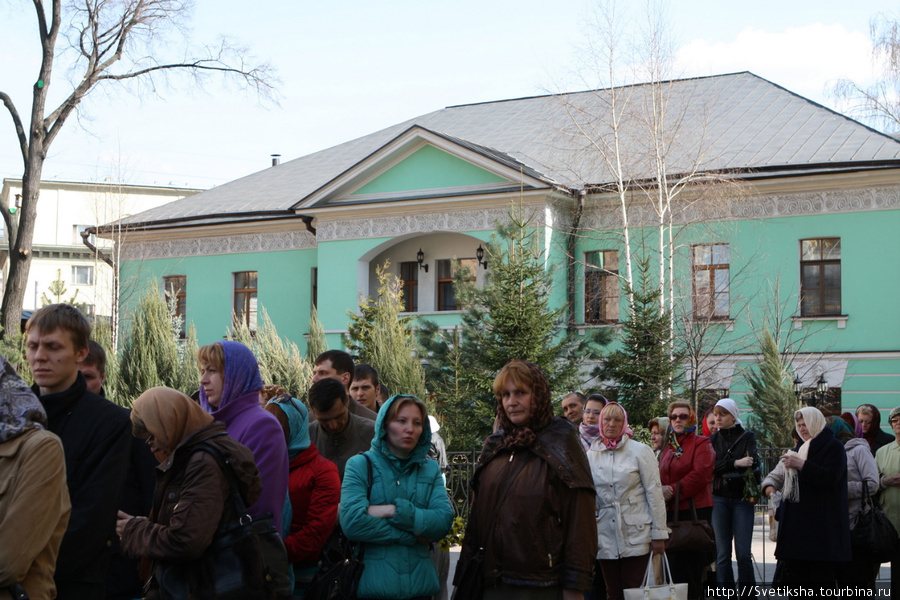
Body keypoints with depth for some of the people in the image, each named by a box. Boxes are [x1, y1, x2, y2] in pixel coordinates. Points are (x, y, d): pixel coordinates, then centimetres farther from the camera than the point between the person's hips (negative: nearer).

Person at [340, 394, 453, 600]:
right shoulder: (360, 465, -2)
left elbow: (444, 521, -6)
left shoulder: (430, 469, 9)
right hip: (374, 583, -3)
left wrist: (394, 511, -16)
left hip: (420, 582, 3)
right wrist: (413, 535, -12)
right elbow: (352, 522, -16)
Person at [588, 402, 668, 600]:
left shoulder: (640, 451, -1)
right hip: (605, 536, 3)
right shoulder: (591, 455, 8)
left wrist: (659, 534, -5)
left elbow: (654, 493, -2)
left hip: (635, 534, -3)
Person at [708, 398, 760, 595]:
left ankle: (747, 593, 4)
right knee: (722, 554, 1)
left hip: (742, 499, -2)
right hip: (719, 499, 2)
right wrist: (735, 463, -16)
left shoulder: (748, 437, 6)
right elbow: (710, 466, -4)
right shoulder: (712, 440, 11)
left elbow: (753, 463, -8)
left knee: (744, 553, -5)